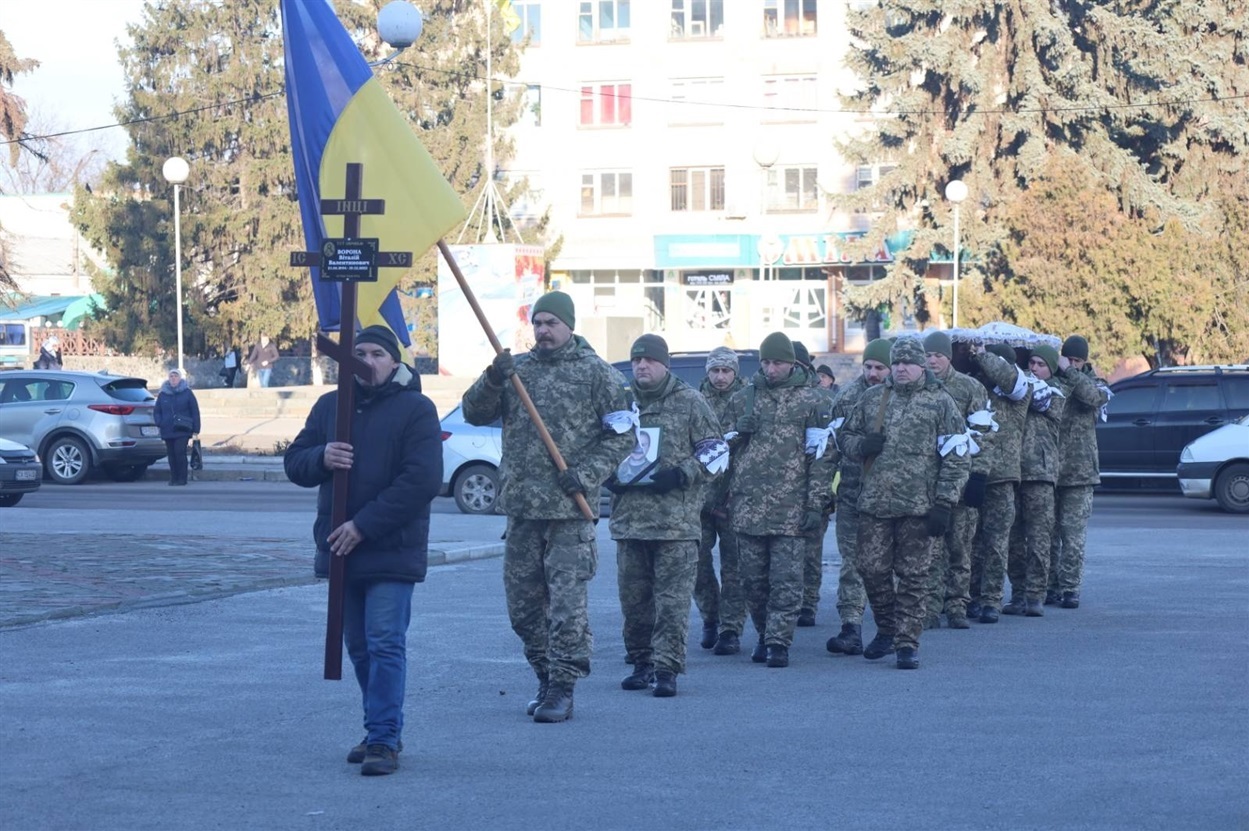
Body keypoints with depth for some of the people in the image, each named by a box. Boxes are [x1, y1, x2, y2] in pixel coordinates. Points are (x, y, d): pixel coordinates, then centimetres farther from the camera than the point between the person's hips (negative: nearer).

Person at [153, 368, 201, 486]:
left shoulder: (187, 393, 2)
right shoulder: (163, 394, 12)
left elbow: (195, 412, 1)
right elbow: (156, 411, 19)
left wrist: (196, 430, -5)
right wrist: (159, 422, -1)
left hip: (182, 431, -4)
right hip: (167, 431, 4)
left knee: (180, 453, -13)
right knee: (172, 455, 5)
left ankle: (182, 478, -9)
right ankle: (173, 478, 11)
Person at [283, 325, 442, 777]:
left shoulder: (416, 409, -6)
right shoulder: (329, 406, 12)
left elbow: (422, 480, -15)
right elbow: (294, 462, 11)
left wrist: (364, 526, -18)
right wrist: (321, 458, -14)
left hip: (392, 551, -6)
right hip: (340, 550, 6)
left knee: (385, 645, -9)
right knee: (359, 647, 13)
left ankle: (383, 740, -7)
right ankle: (381, 729, 24)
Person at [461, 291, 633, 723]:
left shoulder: (597, 374, 0)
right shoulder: (516, 369, 12)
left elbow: (621, 435, 0)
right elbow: (474, 413, 6)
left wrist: (586, 475, -12)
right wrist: (492, 380, -13)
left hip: (570, 510, -5)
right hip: (521, 507, 5)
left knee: (567, 603, -6)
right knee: (523, 602, 10)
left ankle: (562, 689, -2)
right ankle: (546, 677, 24)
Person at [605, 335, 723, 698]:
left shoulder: (690, 403, 2)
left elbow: (715, 452, 0)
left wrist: (680, 475, -13)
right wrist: (608, 474, 1)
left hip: (676, 520, -4)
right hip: (628, 516, 4)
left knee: (672, 599, -6)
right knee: (633, 597, 9)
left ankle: (667, 668, -4)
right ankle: (641, 663, 20)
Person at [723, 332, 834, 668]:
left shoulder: (812, 402, 2)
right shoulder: (742, 398, 12)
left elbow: (822, 457, -1)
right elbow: (726, 448, 22)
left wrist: (815, 504, -6)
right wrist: (739, 434, 1)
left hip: (790, 509, -3)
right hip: (747, 507, 3)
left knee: (786, 580, -4)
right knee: (753, 580, 7)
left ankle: (779, 641, 1)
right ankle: (764, 635, 22)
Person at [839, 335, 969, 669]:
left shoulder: (940, 402, 1)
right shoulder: (872, 398, 12)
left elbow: (955, 458, -2)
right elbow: (846, 435, 21)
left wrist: (944, 503, -9)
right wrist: (862, 445, -4)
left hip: (918, 506, -3)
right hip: (874, 503, 3)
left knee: (912, 577, 0)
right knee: (872, 569, 4)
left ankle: (907, 643, 6)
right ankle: (886, 629, 25)